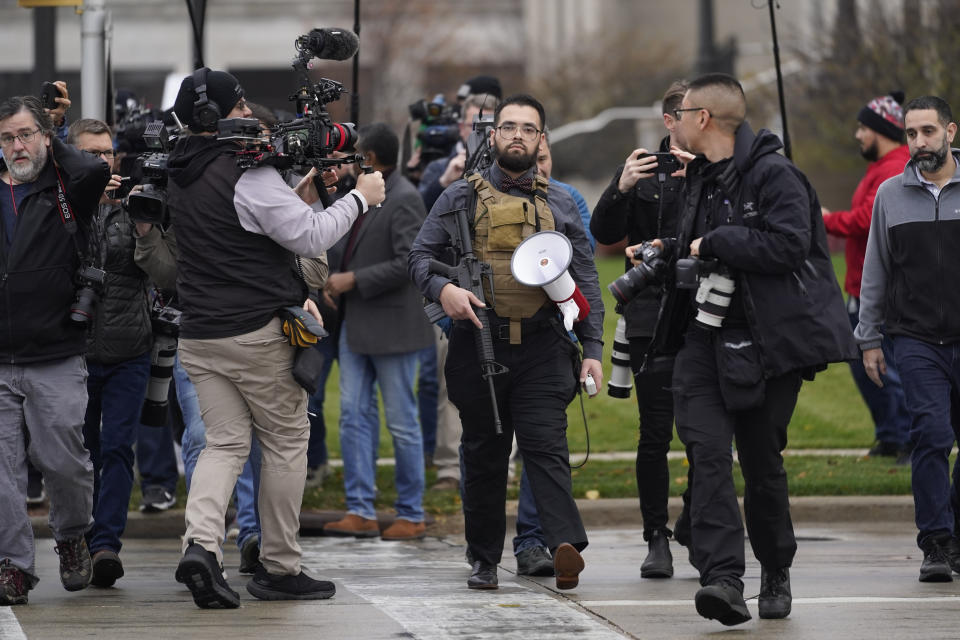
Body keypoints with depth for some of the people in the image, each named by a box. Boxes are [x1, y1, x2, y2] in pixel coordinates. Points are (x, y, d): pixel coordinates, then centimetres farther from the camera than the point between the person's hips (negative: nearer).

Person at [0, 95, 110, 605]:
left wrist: (53, 144, -4)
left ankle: (72, 536, 25)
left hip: (57, 359, -2)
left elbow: (96, 172, -18)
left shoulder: (66, 189, 3)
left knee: (63, 461, -2)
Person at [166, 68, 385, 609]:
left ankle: (201, 543, -16)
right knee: (287, 443, 7)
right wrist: (359, 198, -3)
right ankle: (279, 568, 10)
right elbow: (310, 239, -16)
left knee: (225, 443, 7)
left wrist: (301, 197, 15)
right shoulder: (247, 174, -16)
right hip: (259, 334, -7)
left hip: (201, 335, 7)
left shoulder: (182, 177, 11)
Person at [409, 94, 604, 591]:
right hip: (478, 345, 0)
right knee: (484, 455, 6)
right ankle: (484, 559, 13)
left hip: (541, 349, 0)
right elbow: (420, 256, 5)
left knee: (546, 446, -13)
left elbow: (586, 282, 13)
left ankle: (566, 545, -28)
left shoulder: (560, 204, 14)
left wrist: (592, 348, 4)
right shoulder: (462, 198, 10)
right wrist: (442, 289, -17)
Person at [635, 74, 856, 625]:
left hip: (766, 341, -6)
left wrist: (713, 244, -16)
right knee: (707, 451, -12)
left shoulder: (773, 175, -10)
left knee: (762, 459, 5)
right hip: (705, 335, 6)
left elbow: (788, 245, -24)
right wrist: (669, 252, 16)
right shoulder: (702, 177, 16)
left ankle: (776, 574, 24)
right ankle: (724, 578, -21)